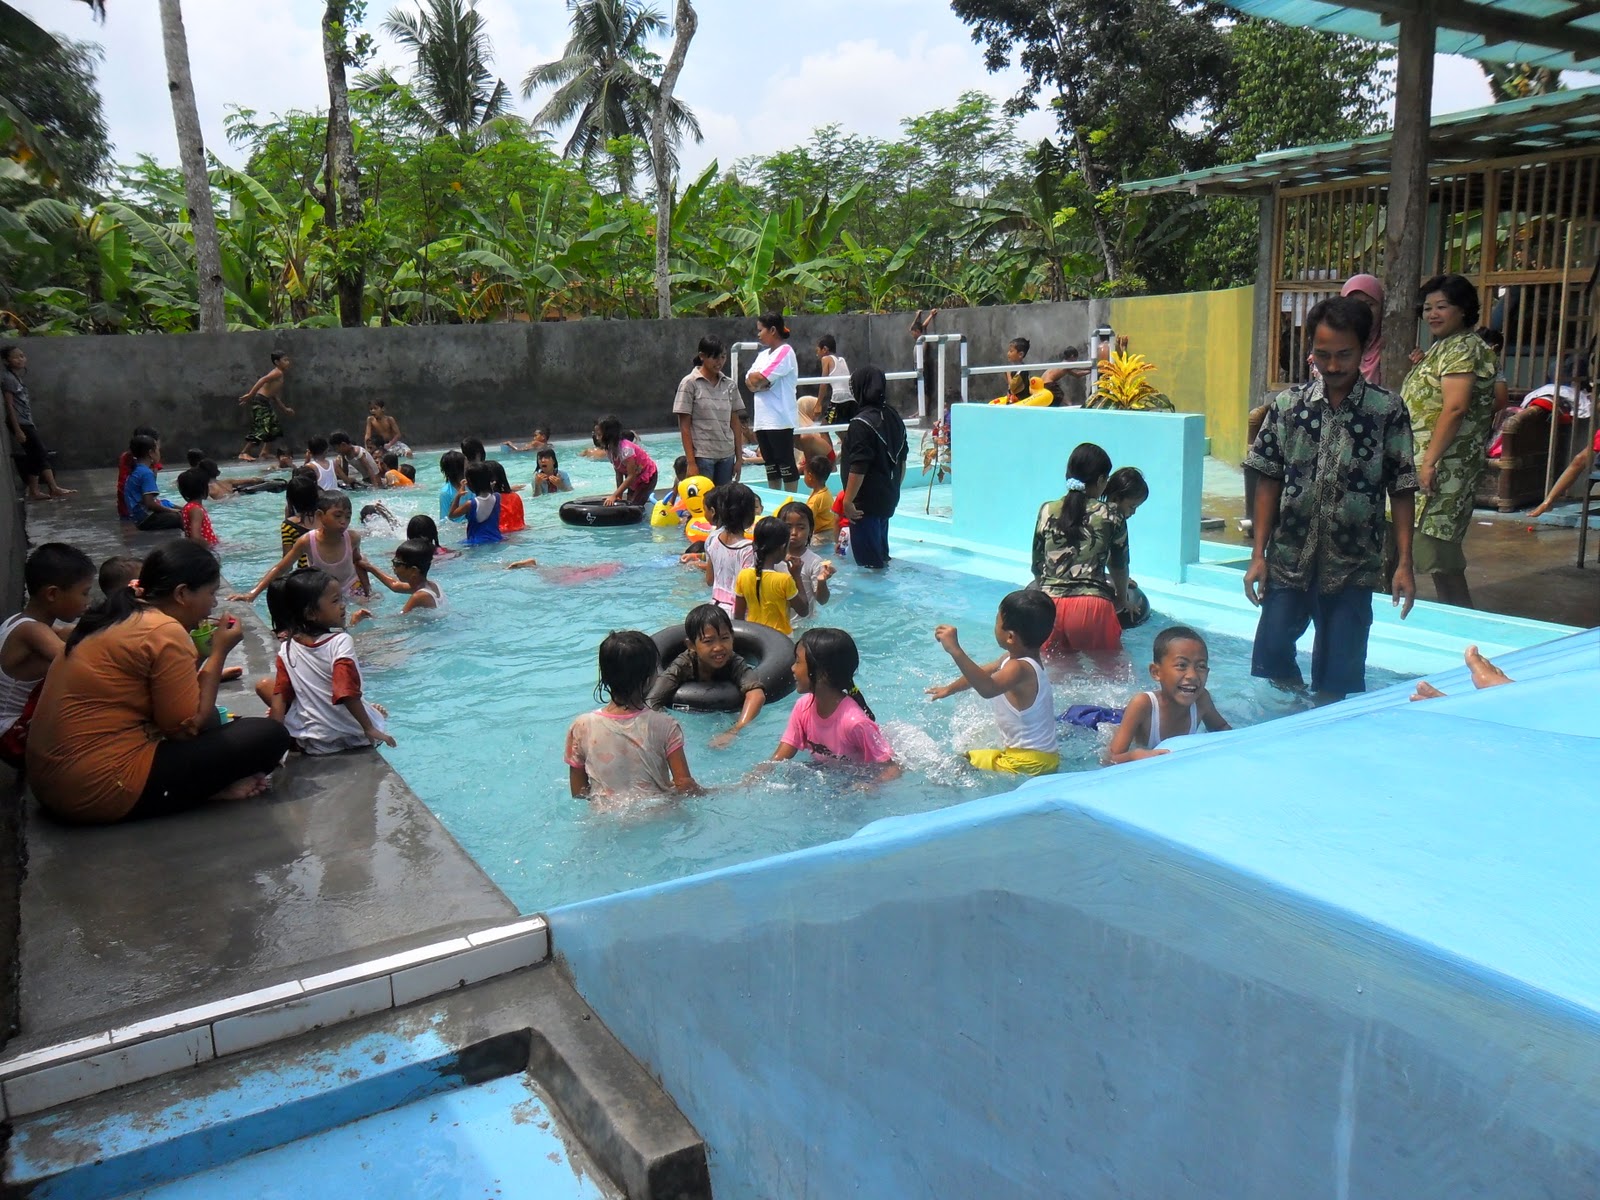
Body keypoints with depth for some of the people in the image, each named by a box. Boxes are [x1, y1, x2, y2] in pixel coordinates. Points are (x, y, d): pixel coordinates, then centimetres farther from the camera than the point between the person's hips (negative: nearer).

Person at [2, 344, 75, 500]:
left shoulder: (17, 377, 16)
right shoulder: (8, 378, -12)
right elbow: (9, 405, -16)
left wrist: (32, 426, 20)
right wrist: (17, 430, -19)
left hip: (26, 423, 9)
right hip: (20, 423, -9)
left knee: (35, 457, 8)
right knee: (41, 454, -11)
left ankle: (34, 491, 12)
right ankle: (54, 489, -13)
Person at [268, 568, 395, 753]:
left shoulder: (287, 649, -4)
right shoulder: (340, 642, -16)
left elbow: (280, 697, -5)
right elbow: (348, 694, -23)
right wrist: (369, 729, -18)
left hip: (313, 744, 1)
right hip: (354, 737, -1)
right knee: (376, 711, 32)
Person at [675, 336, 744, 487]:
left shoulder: (730, 384, 9)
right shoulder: (690, 383, -3)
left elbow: (735, 423, 11)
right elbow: (684, 426, -5)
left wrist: (739, 457, 7)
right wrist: (691, 462, -10)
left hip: (726, 456, 4)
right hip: (702, 456, -4)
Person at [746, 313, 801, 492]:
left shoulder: (785, 351, -8)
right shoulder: (763, 354, 18)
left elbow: (760, 379, -16)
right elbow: (749, 382, 11)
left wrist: (755, 378, 4)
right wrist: (757, 380, -9)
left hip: (779, 419, -8)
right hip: (762, 420, 8)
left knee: (786, 465, -3)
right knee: (770, 466, 11)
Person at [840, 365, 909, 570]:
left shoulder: (861, 423, -18)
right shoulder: (894, 417, 9)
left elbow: (858, 467, -23)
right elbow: (902, 460, 16)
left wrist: (848, 499, -18)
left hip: (867, 500, -9)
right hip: (889, 498, 9)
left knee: (868, 560, -2)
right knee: (881, 550, 21)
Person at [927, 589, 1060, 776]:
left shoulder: (1019, 668, -25)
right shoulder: (1018, 659, 7)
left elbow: (988, 688, -46)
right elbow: (984, 672, 26)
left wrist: (955, 650, -51)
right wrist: (950, 688, 41)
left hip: (1029, 762, -11)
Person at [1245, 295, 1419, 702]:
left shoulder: (1388, 410, -3)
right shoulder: (1287, 405, 0)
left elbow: (1401, 491, -2)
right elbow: (1268, 482, 3)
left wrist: (1404, 564, -7)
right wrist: (1258, 554, -2)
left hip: (1352, 567, -1)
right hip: (1289, 561, 1)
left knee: (1338, 677, 5)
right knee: (1271, 654, 3)